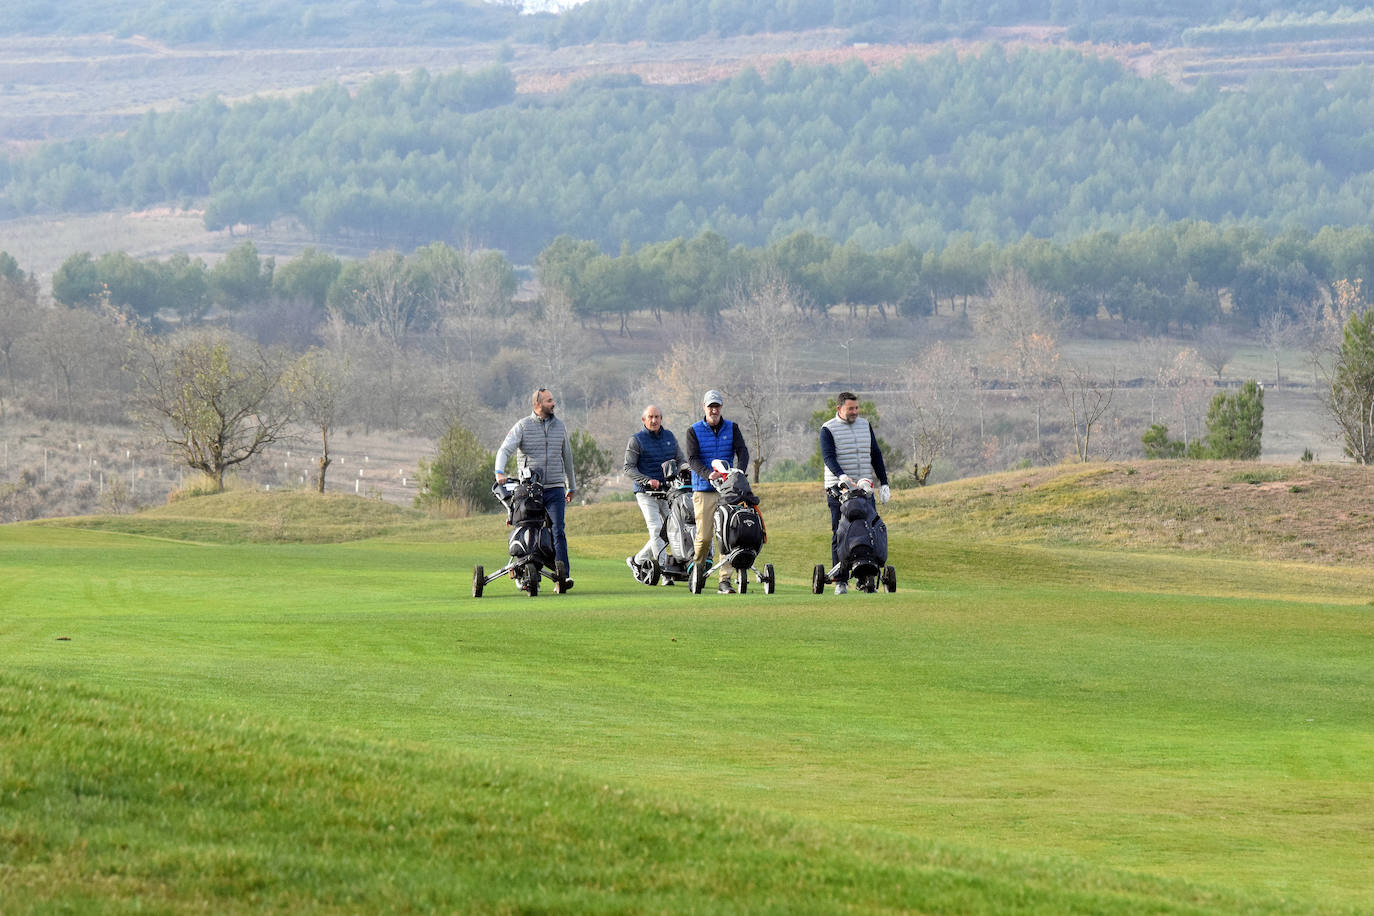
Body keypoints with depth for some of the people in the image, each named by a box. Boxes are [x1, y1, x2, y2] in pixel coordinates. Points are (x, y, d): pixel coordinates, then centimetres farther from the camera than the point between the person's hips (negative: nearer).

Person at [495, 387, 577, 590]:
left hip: (555, 489, 2)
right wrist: (499, 472, -28)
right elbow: (505, 449, -9)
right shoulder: (523, 426, 1)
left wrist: (571, 486, 28)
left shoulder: (559, 426, 14)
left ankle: (564, 575, -18)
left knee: (558, 531, -11)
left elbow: (567, 456, 23)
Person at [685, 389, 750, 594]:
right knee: (704, 536, -4)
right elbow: (692, 458, -6)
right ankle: (696, 568, 22)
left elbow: (742, 452, -2)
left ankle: (725, 580, -8)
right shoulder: (694, 431, 5)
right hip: (704, 490, -1)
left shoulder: (732, 428, 11)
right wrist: (708, 474, -25)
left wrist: (739, 472, -23)